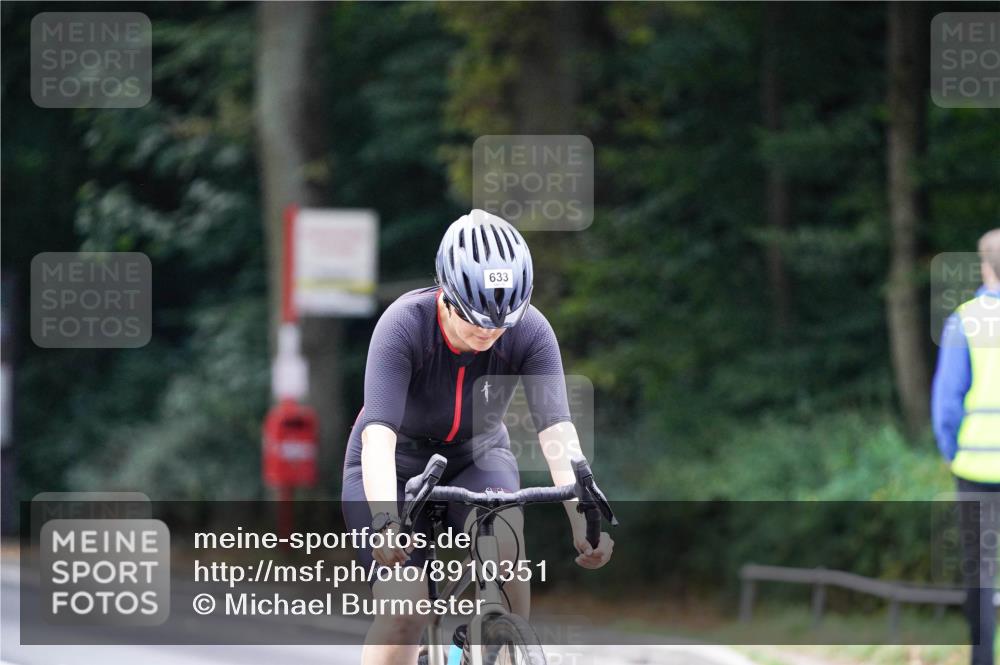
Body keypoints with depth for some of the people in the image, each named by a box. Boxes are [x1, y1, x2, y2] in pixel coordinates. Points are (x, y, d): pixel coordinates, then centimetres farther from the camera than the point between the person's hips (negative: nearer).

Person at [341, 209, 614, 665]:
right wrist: (385, 521, -55)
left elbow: (555, 427, -32)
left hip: (476, 459, 2)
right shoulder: (405, 325, -30)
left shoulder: (529, 332, -23)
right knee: (404, 610, -19)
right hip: (395, 466, -2)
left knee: (502, 536, -31)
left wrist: (583, 516, -48)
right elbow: (379, 433, -40)